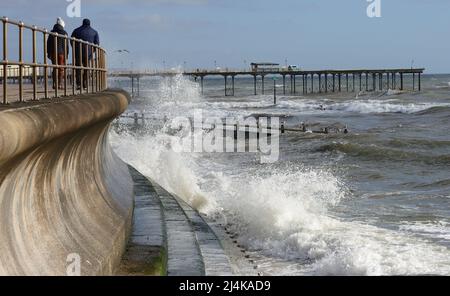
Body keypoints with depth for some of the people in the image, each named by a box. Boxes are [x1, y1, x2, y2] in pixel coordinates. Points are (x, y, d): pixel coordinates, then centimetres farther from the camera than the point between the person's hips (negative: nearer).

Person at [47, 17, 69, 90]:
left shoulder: (52, 33, 5)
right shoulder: (64, 33, -2)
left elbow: (48, 44, 5)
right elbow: (66, 45, -2)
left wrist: (48, 53, 11)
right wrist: (66, 54, 4)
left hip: (53, 53, 2)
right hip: (62, 52, -2)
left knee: (55, 68, 7)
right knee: (61, 68, 1)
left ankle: (55, 83, -1)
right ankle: (60, 84, -5)